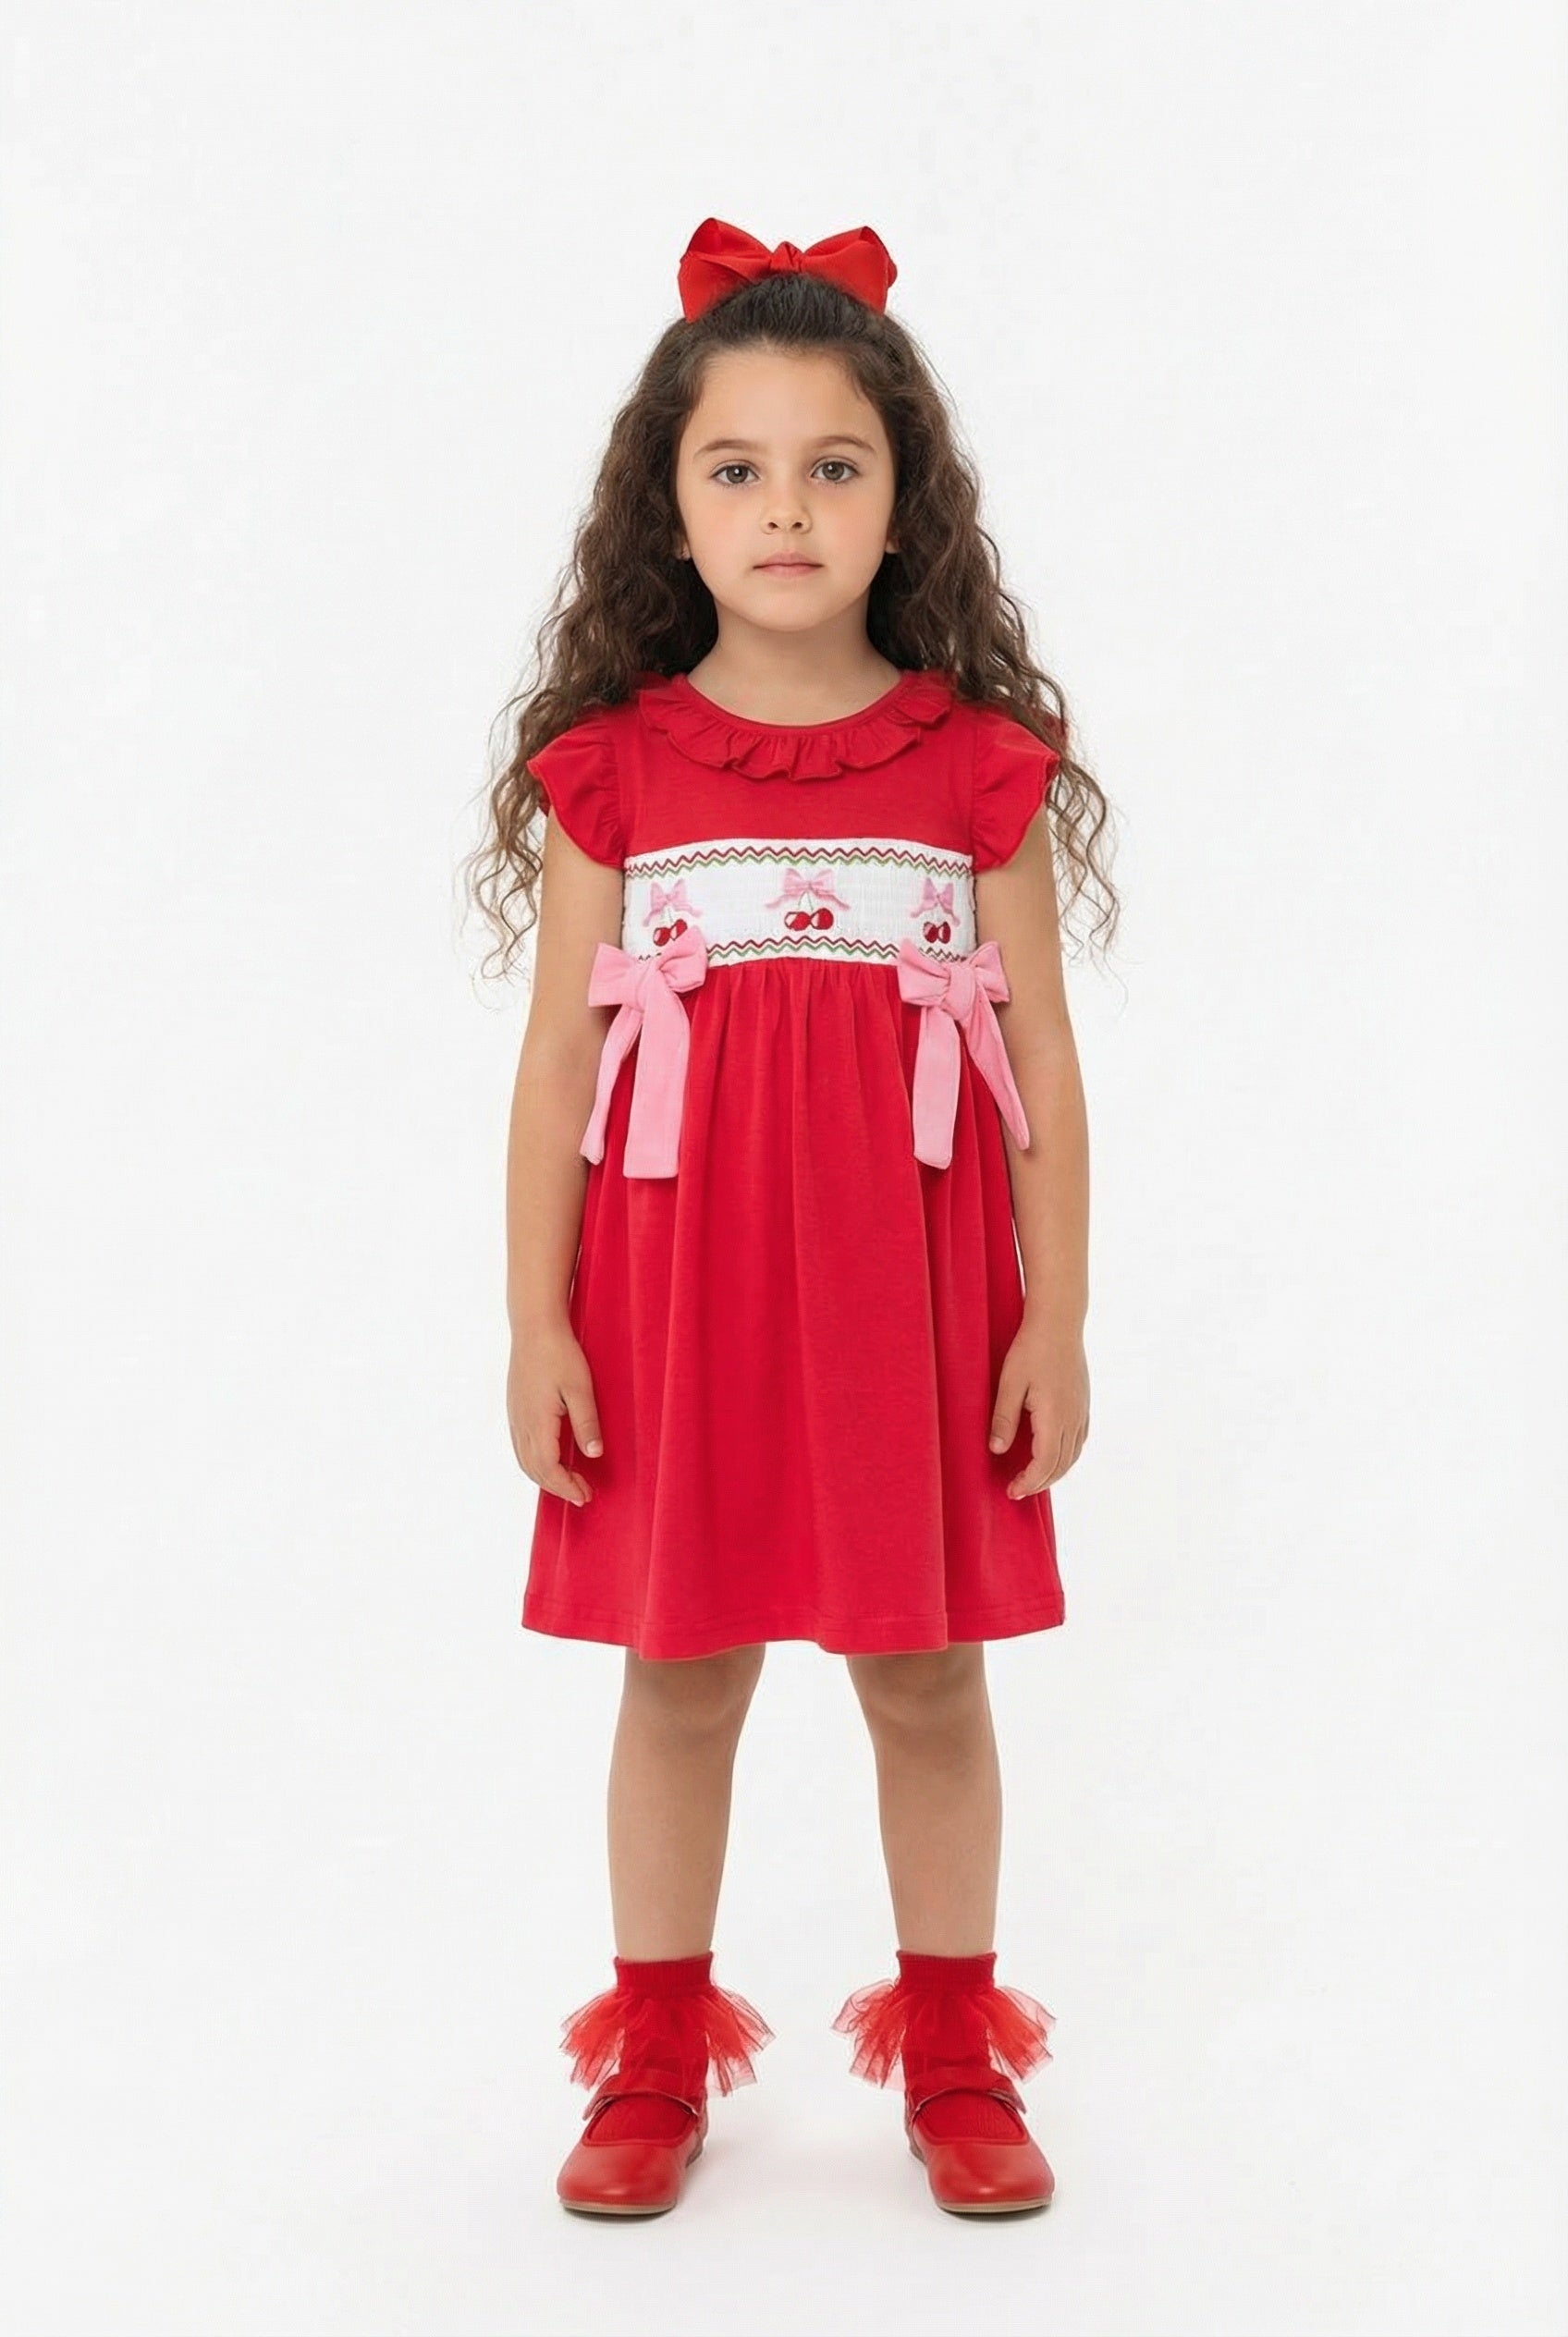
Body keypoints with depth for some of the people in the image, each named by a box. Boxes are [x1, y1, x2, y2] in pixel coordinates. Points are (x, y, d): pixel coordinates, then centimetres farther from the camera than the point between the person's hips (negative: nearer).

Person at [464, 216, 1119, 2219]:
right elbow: (557, 1060, 0)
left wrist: (1055, 1317, -1)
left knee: (928, 1675, 10)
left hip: (911, 1293, 0)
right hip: (675, 1284, 0)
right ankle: (656, 2062, 27)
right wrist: (537, 1323, -3)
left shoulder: (981, 765, -1)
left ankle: (953, 2057, 28)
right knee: (678, 1674, 11)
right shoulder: (609, 769, -1)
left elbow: (1041, 1061, 1)